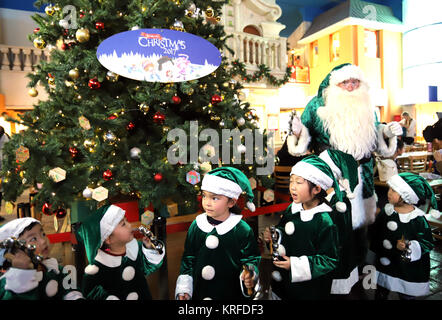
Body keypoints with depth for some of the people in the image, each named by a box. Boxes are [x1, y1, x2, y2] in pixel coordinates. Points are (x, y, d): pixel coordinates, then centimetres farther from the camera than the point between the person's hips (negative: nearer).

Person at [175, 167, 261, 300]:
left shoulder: (243, 230, -15)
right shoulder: (196, 226, -6)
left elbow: (251, 259, -6)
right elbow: (188, 258, 3)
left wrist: (249, 277, -25)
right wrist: (183, 289, 3)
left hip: (232, 293, -2)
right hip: (199, 291, 3)